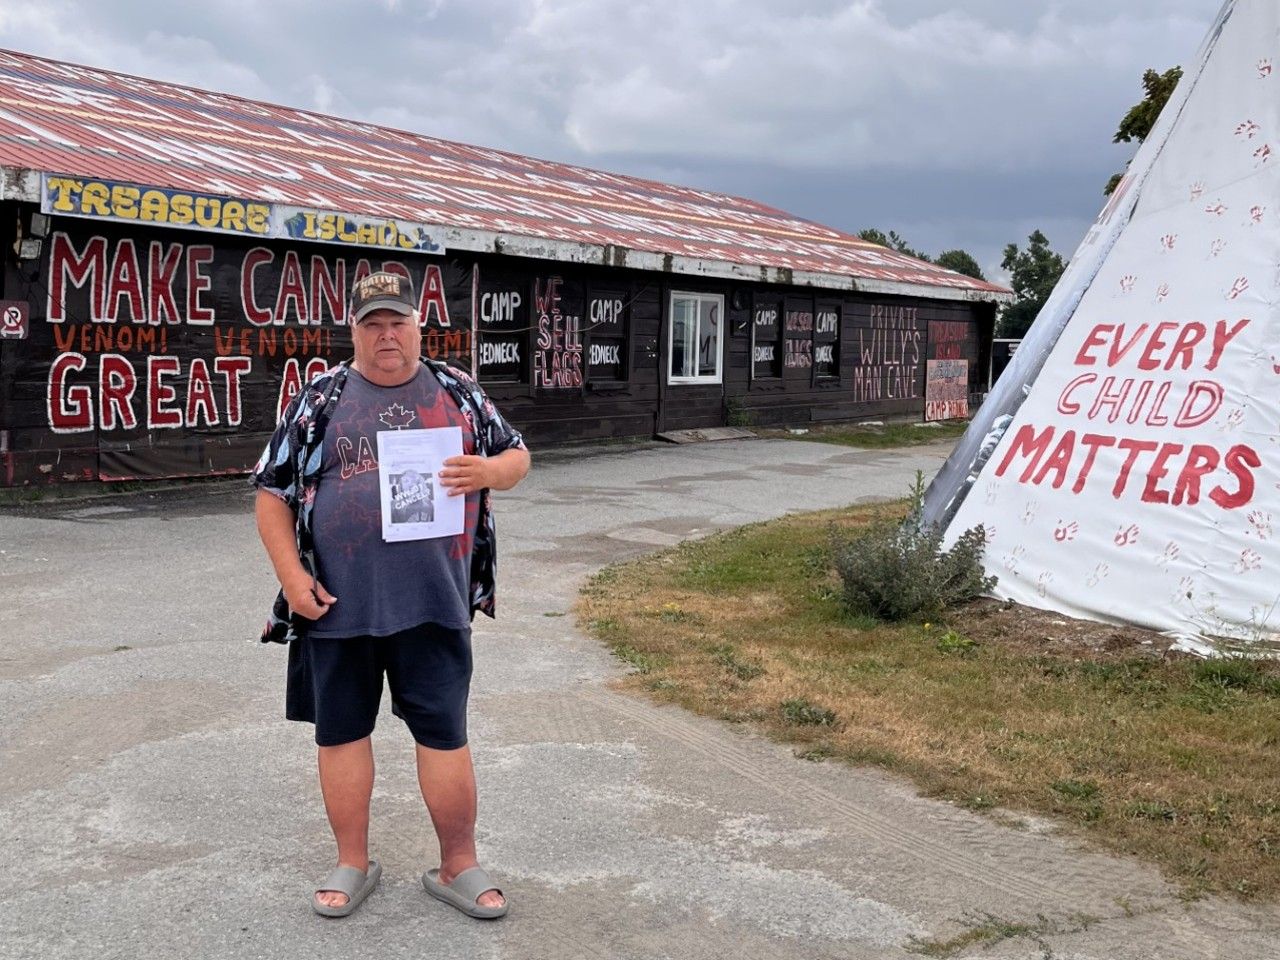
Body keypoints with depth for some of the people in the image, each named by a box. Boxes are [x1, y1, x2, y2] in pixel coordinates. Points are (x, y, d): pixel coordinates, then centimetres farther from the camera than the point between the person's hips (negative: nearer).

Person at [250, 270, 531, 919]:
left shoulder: (458, 393, 7)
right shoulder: (319, 400, 4)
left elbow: (516, 456, 13)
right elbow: (272, 492, 5)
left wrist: (490, 470, -11)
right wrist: (292, 576, -5)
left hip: (434, 602, 0)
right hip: (338, 603, 1)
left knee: (444, 734, 4)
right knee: (341, 731, 10)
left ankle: (458, 866, 19)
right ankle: (352, 863, 27)